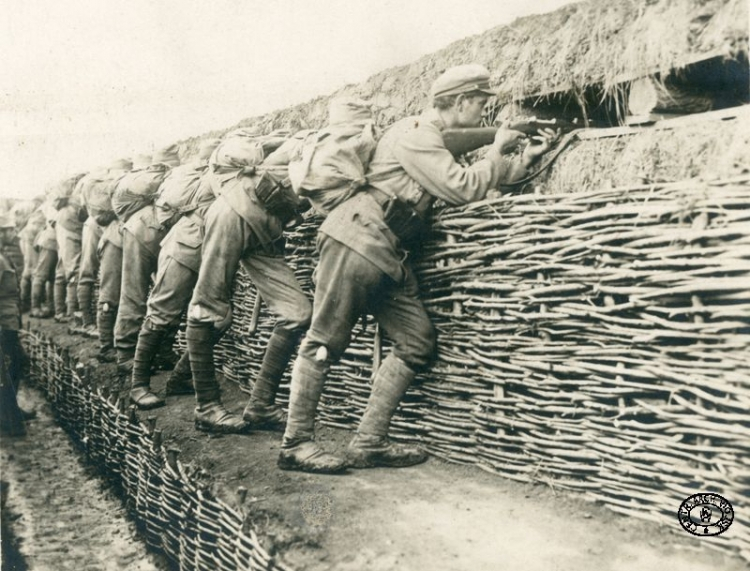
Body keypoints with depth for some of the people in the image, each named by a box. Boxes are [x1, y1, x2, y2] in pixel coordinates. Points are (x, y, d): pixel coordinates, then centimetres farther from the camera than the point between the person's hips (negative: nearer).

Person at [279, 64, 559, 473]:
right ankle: (295, 444, 0)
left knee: (417, 342, 2)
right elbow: (463, 189, -17)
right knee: (326, 342, -7)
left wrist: (527, 159, 16)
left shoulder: (437, 142, 23)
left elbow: (482, 180, 24)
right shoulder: (415, 134, -9)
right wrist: (497, 150, -3)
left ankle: (368, 444, 5)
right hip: (357, 242, -10)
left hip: (390, 257, 10)